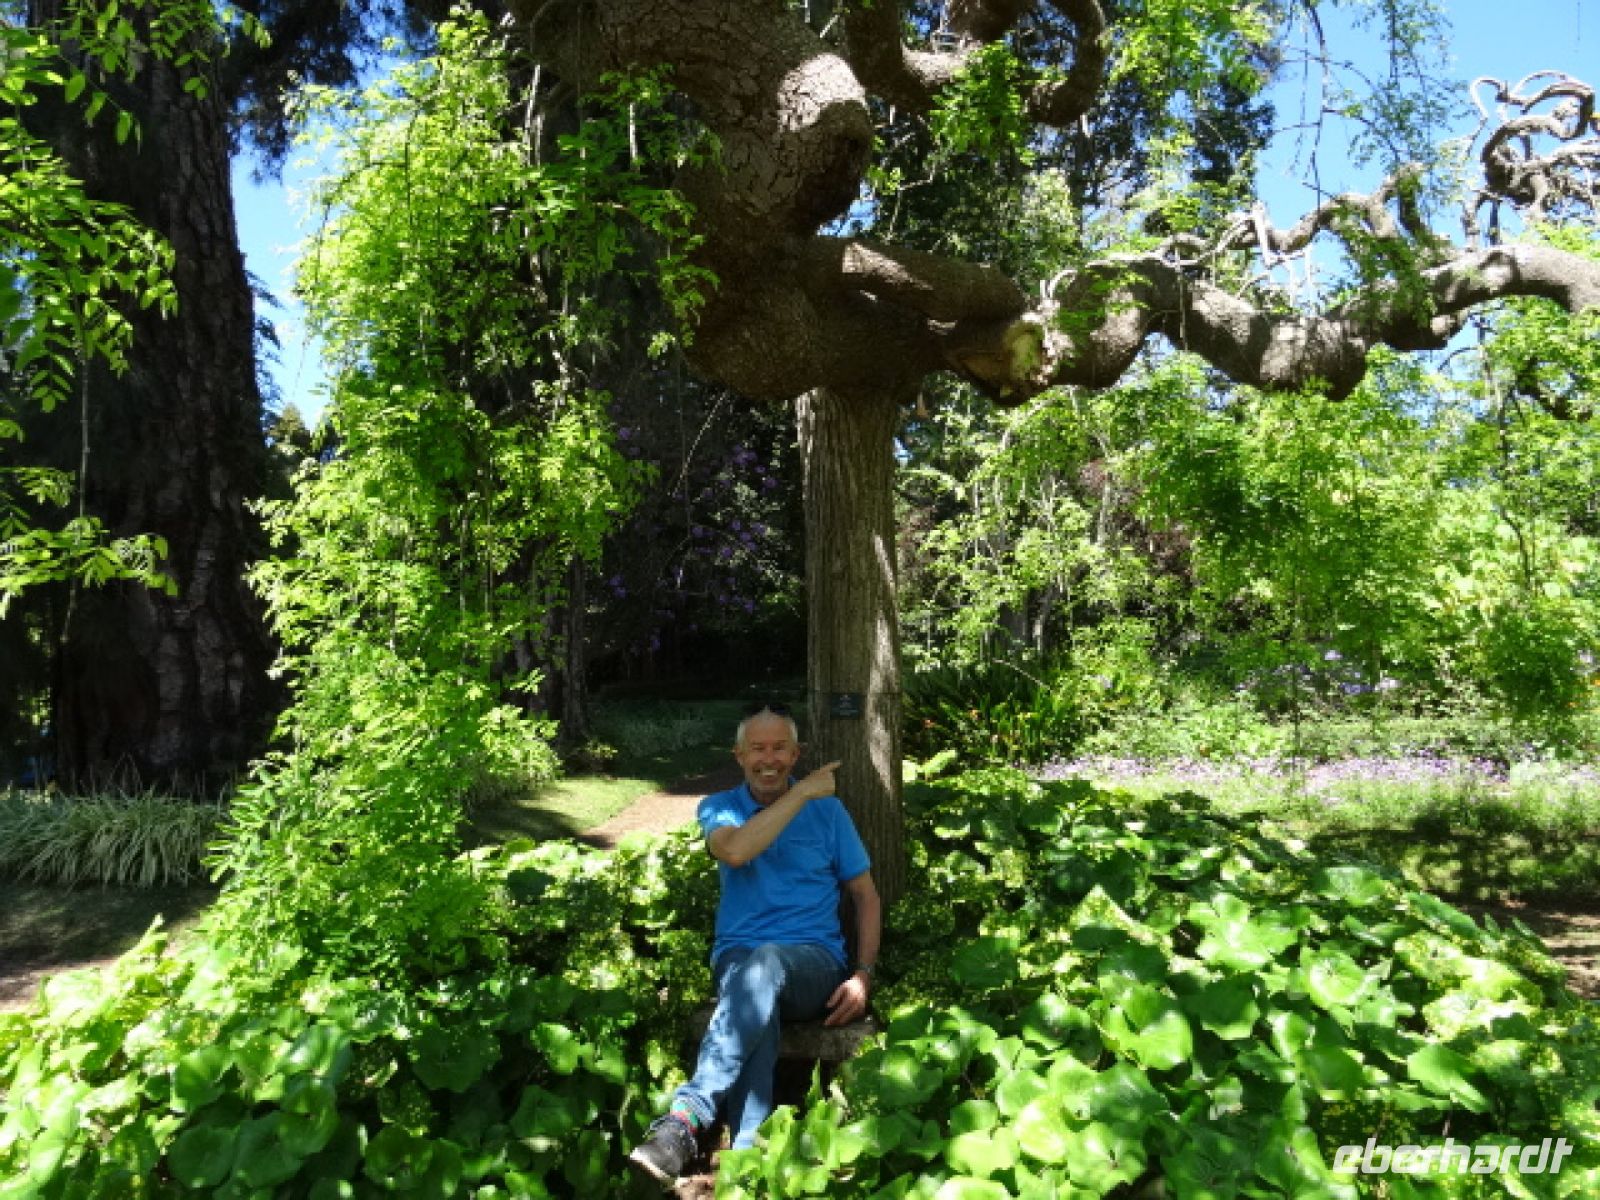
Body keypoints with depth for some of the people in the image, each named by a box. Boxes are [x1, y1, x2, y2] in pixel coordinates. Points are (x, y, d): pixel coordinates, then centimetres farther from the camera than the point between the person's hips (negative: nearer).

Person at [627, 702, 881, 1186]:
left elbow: (866, 895, 12)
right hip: (738, 957, 1)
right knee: (758, 1000, -37)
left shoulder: (827, 809, 9)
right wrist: (802, 793, -15)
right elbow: (735, 850, -18)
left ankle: (686, 1118, -44)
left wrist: (863, 974, -3)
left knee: (767, 964, -37)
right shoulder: (718, 808, 8)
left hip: (814, 962, 0)